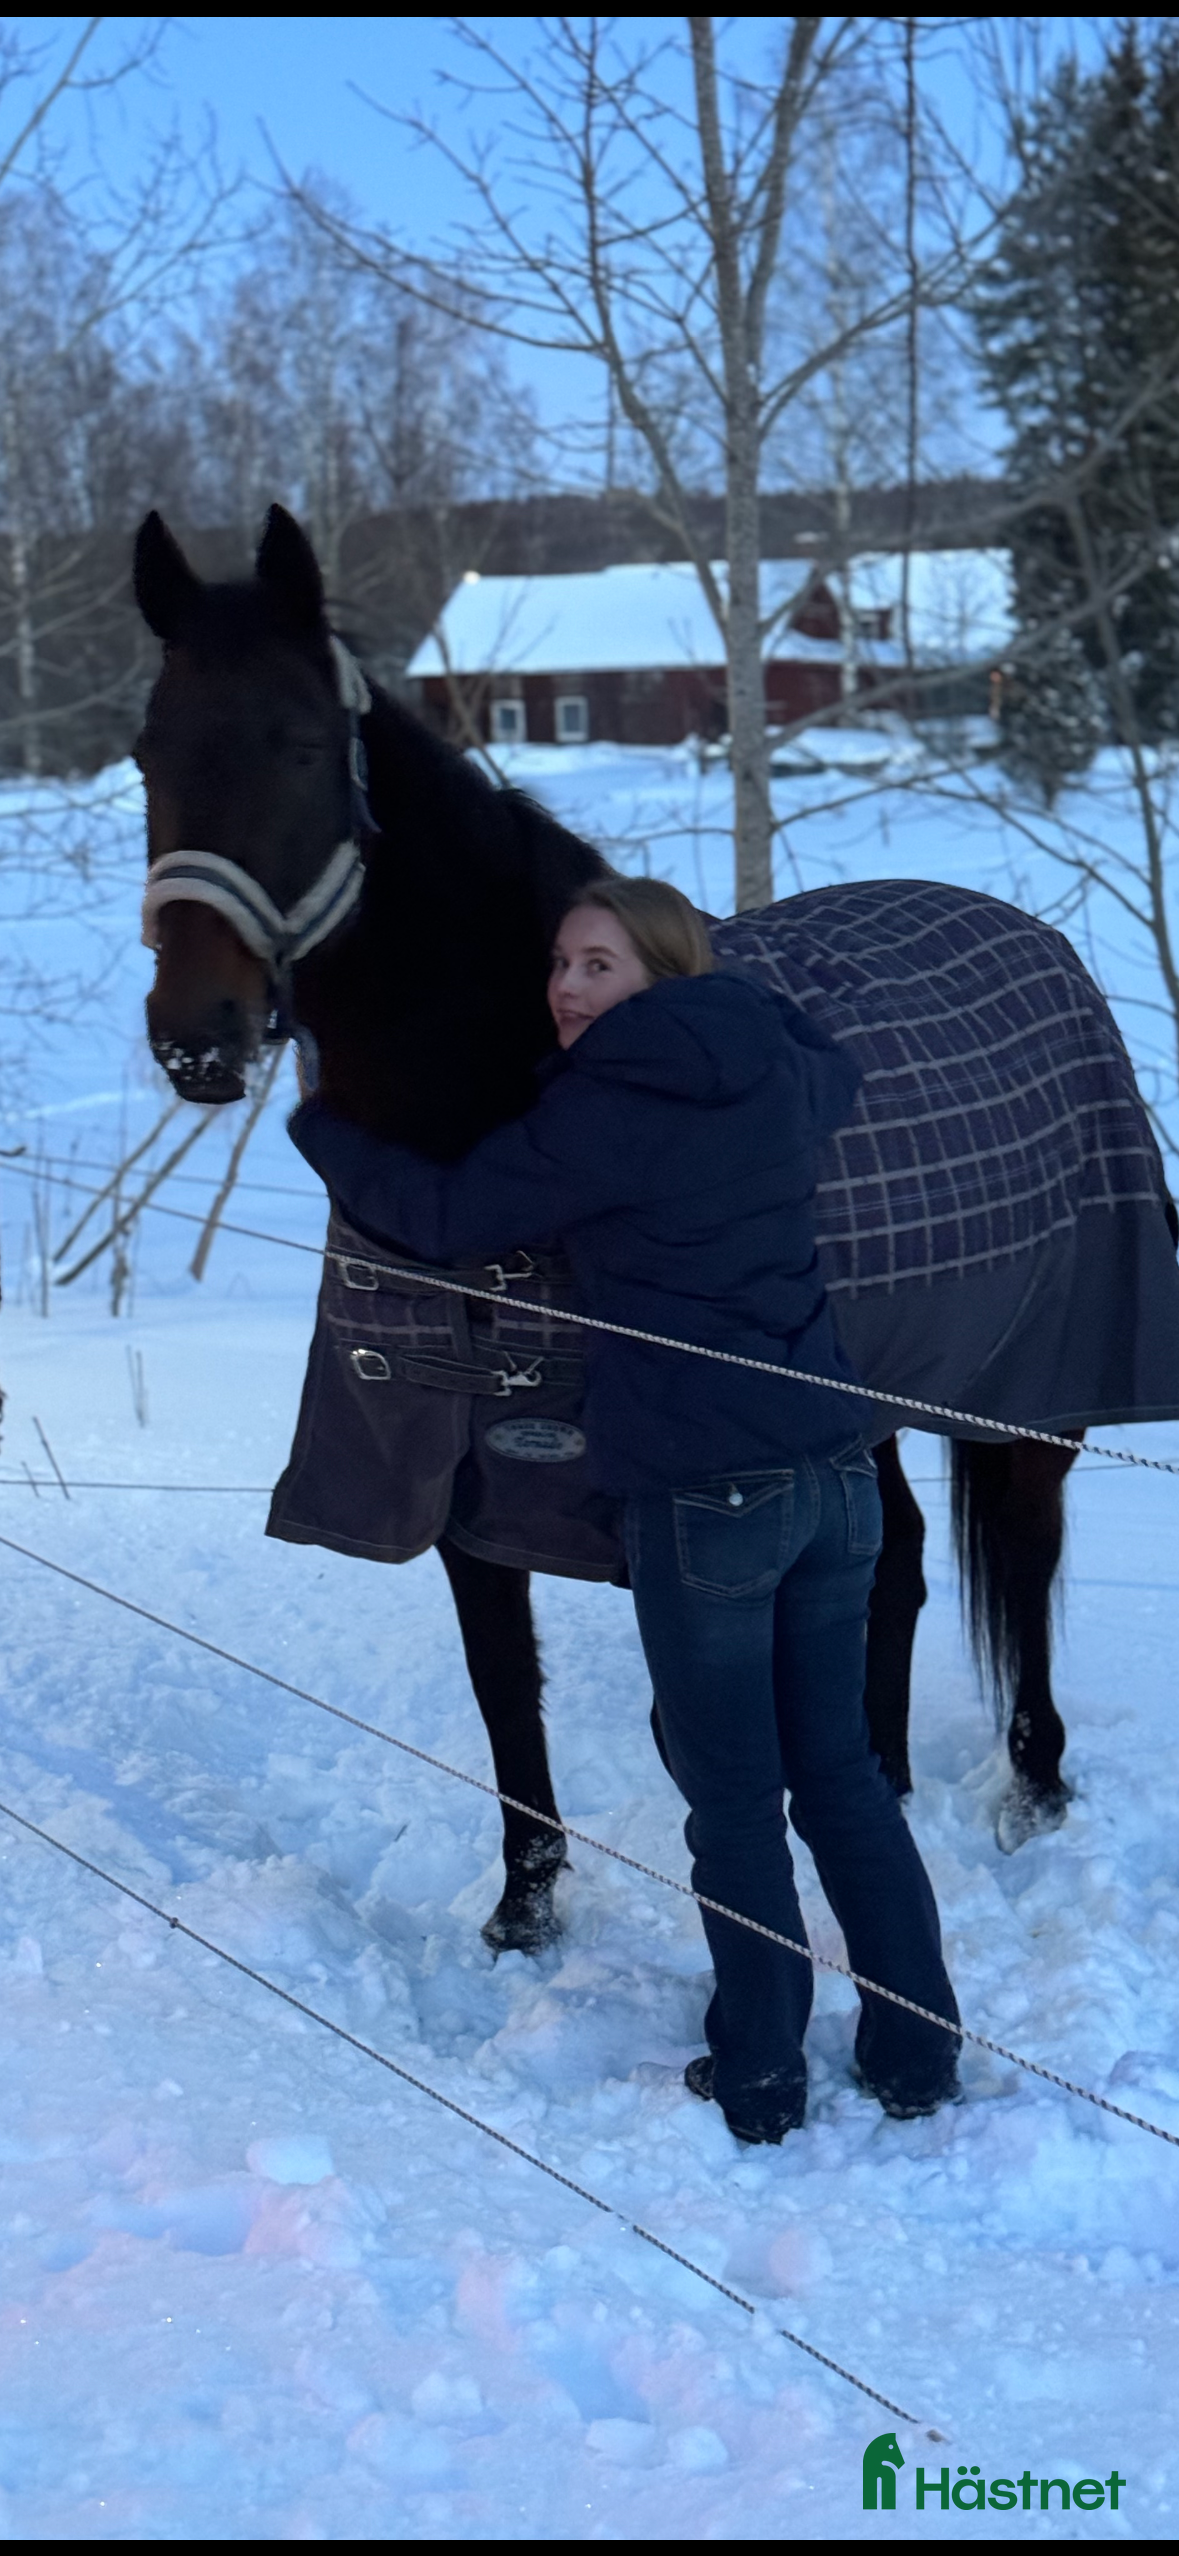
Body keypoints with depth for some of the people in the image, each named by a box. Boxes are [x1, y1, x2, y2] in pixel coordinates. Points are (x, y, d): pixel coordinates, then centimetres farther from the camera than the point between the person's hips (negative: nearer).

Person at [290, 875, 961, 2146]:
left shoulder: (597, 1114, -12)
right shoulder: (777, 1072, 7)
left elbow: (443, 1215, -3)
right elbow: (838, 1069, 32)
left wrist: (320, 1129, 12)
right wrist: (738, 995, 36)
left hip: (703, 1499, -6)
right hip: (836, 1471, 6)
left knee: (732, 1801, 7)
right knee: (842, 1771, 17)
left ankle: (759, 2081, 16)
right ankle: (918, 2058, 22)